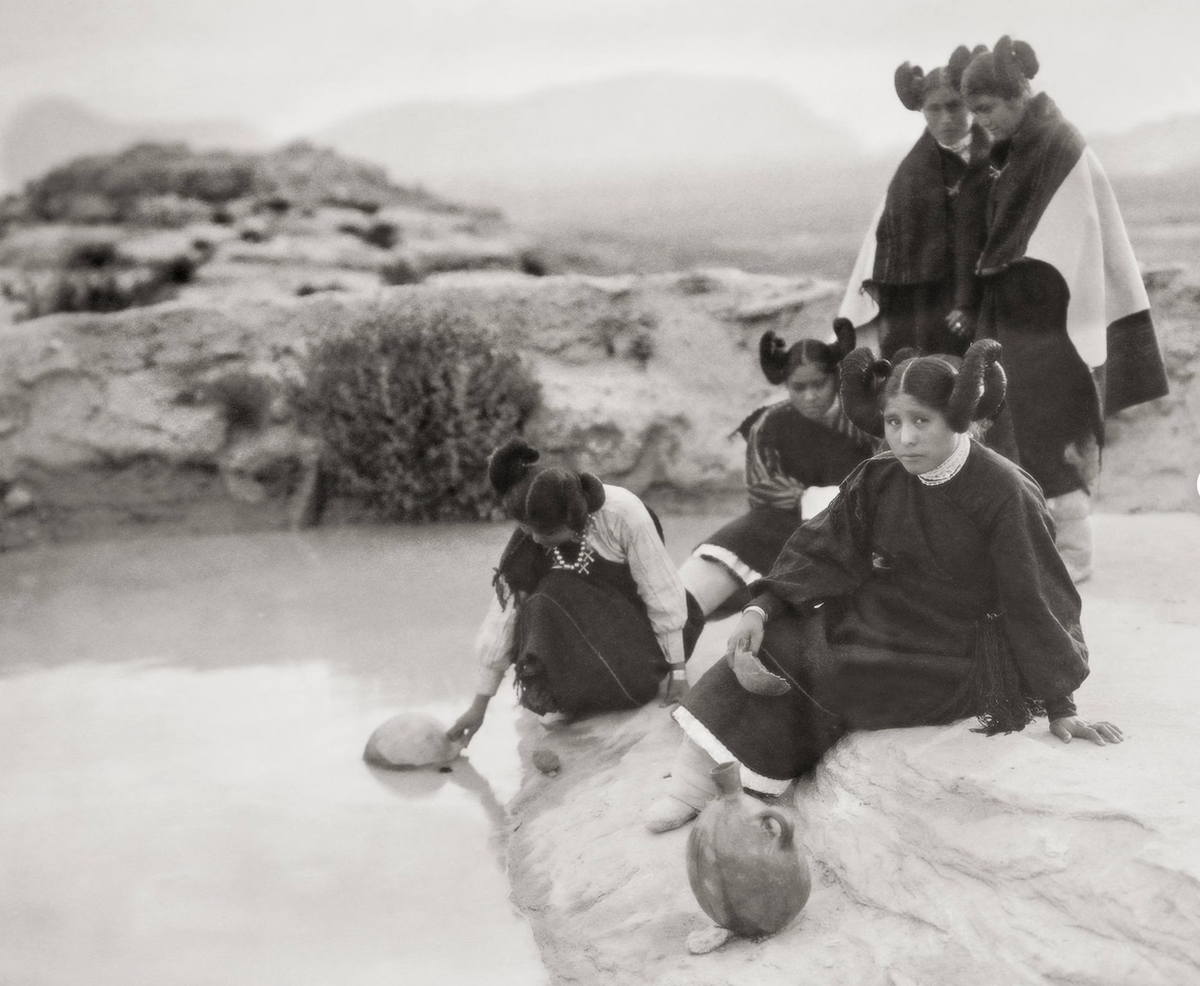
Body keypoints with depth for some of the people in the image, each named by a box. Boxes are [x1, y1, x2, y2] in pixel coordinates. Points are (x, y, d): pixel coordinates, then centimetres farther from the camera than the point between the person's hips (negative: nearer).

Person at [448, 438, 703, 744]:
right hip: (578, 627, 3)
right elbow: (503, 617, -13)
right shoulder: (527, 541, -18)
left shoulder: (623, 513, -29)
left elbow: (663, 595, -21)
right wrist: (479, 706, -9)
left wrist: (678, 673, -15)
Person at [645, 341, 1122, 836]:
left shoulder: (1005, 493, -19)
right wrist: (761, 609, -17)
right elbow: (822, 551, -1)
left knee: (812, 668, -18)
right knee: (776, 643, -13)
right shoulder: (877, 480, -4)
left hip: (955, 665, -6)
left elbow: (1034, 599, -16)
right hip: (878, 623, 6)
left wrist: (1061, 709, -12)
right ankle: (695, 780, -11)